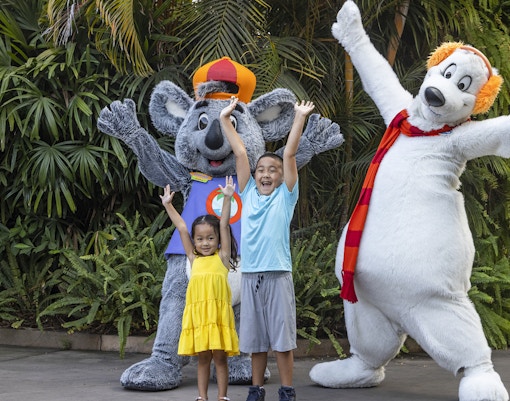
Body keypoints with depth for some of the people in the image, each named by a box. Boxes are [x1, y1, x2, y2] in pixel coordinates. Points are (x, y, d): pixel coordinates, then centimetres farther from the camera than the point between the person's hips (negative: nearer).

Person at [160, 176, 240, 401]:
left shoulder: (222, 257, 7)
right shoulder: (194, 259, 14)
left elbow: (224, 225, 1)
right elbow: (181, 228, 14)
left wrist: (227, 198, -4)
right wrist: (168, 205, 16)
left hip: (219, 312, -3)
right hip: (197, 313, 3)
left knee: (220, 356, 2)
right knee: (203, 357, 8)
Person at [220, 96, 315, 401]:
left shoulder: (285, 196, 4)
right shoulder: (249, 193, 11)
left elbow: (290, 154, -2)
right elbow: (240, 153, 11)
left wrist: (300, 118, -6)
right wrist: (225, 119, 13)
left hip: (278, 276, -3)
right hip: (250, 276, 3)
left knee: (283, 339, 1)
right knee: (255, 339, 10)